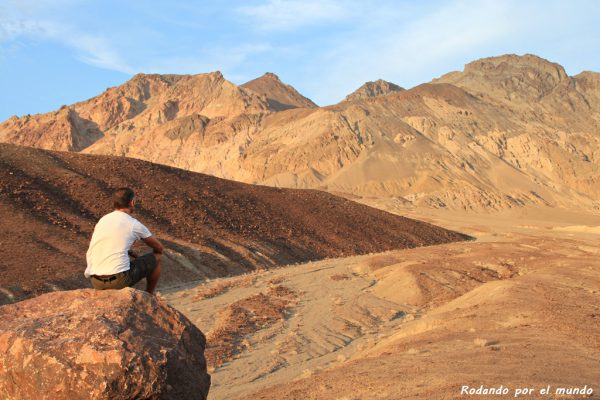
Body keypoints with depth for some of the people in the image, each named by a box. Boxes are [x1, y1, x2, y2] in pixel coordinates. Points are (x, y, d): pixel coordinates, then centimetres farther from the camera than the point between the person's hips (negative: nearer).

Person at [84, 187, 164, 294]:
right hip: (119, 280, -6)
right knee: (156, 258, 16)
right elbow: (159, 247, 13)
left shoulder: (102, 220, 14)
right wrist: (154, 256, 34)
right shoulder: (134, 224, -2)